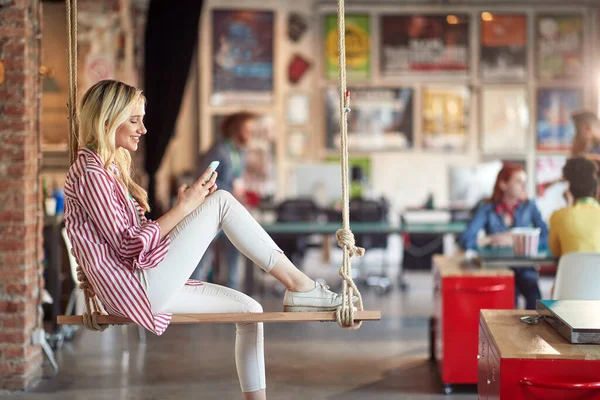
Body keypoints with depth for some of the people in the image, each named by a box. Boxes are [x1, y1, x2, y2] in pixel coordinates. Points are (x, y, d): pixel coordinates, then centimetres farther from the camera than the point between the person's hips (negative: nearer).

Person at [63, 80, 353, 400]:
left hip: (149, 288, 10)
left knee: (248, 309, 7)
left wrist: (187, 205, 3)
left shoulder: (109, 168, 20)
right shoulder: (90, 172, -12)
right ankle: (299, 286, -9)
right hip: (135, 289, -10)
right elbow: (129, 246, -17)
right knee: (221, 201, -12)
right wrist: (183, 207, -11)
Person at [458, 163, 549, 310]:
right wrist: (494, 239, -10)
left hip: (524, 266, 2)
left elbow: (546, 239, -7)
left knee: (534, 297, -30)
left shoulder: (529, 207, 5)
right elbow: (465, 241, -12)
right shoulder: (487, 209, -1)